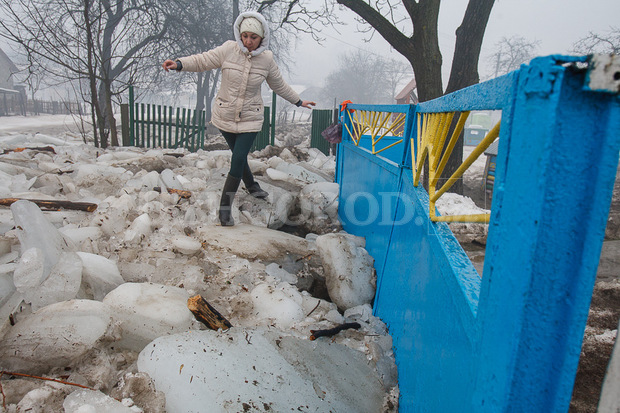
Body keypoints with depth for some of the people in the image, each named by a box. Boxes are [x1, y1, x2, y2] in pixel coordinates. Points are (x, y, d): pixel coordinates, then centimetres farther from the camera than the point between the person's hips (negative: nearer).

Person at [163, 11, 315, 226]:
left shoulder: (267, 59, -4)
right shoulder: (228, 50, -9)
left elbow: (279, 85, 10)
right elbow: (202, 60, -8)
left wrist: (298, 101, 18)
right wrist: (179, 64, -26)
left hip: (250, 119, -1)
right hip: (225, 116, 1)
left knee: (238, 159, -11)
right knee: (238, 156, 15)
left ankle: (225, 206, -1)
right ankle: (251, 185, 44)